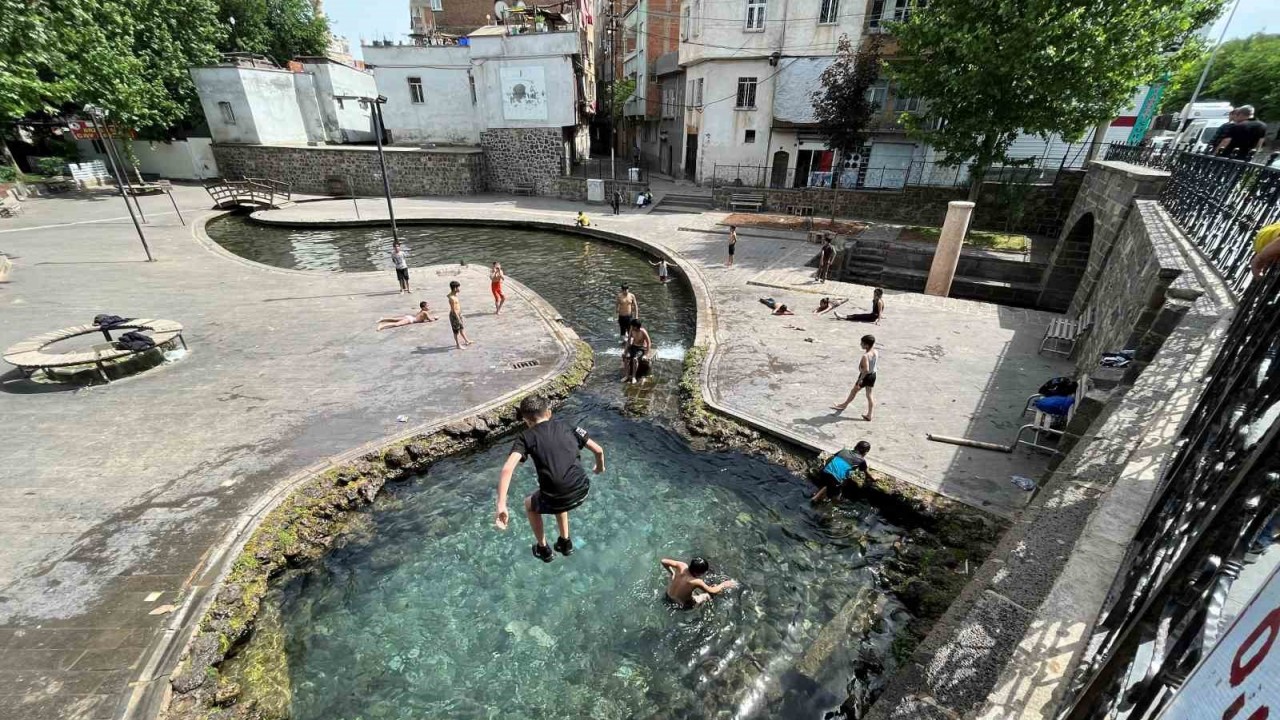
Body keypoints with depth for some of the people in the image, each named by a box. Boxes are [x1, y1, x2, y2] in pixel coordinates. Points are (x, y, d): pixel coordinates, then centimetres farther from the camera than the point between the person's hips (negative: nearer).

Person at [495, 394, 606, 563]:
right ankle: (565, 543, 48)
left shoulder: (526, 436, 3)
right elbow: (599, 450, 15)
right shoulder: (566, 427, 13)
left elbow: (507, 469, -13)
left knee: (529, 504, 32)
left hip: (555, 500, -4)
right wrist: (600, 466, 36)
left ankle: (543, 549, 43)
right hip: (583, 491, 4)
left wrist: (501, 506, -14)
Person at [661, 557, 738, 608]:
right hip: (680, 605, -5)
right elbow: (712, 591, -23)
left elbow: (664, 561, -13)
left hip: (668, 595, 5)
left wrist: (672, 572, 2)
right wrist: (724, 584, -6)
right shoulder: (696, 582, -36)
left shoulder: (682, 566, -24)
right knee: (708, 594, 5)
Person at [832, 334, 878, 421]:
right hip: (873, 375, 7)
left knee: (854, 391, 16)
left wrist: (861, 379, -26)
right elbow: (877, 365, 9)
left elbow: (866, 369, -34)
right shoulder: (876, 352, -4)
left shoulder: (865, 356, -29)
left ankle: (844, 405, 37)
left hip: (865, 376, -7)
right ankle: (869, 415, 17)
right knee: (870, 395, 13)